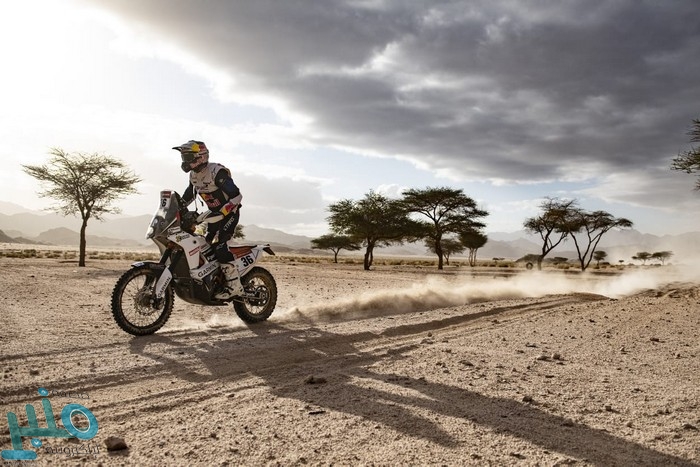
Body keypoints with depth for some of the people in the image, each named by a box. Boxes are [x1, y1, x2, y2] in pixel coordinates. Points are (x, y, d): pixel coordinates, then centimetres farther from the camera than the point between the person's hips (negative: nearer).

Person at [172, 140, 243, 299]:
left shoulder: (217, 172, -23)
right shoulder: (194, 175, 5)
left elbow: (237, 195, -27)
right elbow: (188, 196, 23)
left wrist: (221, 213, -33)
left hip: (230, 213, -9)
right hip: (215, 214, 9)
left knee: (218, 244, -23)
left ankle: (234, 284, -23)